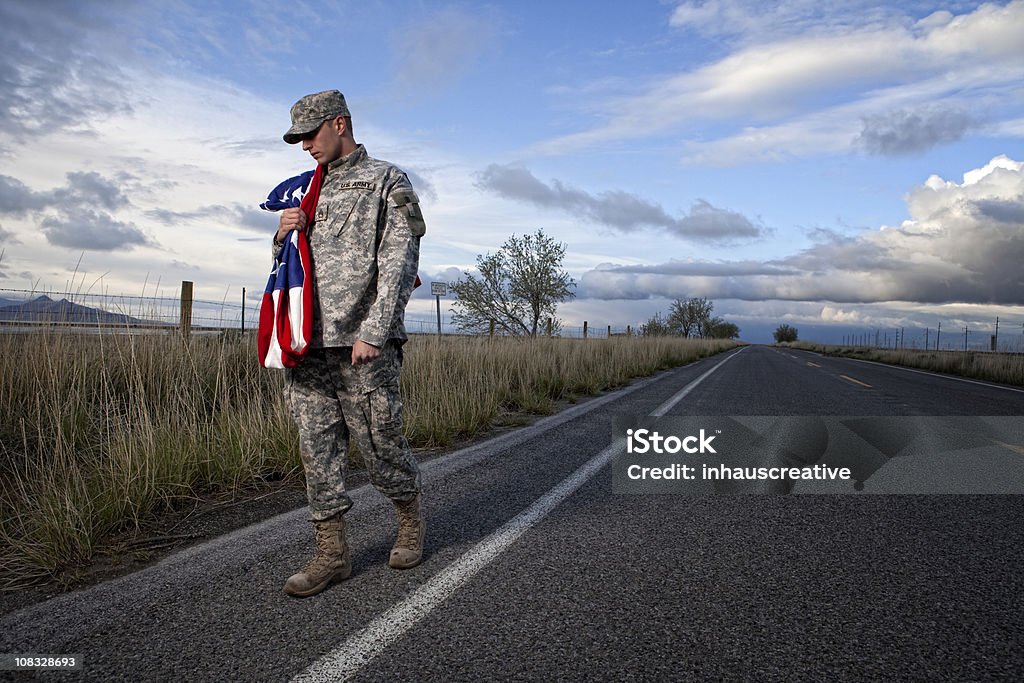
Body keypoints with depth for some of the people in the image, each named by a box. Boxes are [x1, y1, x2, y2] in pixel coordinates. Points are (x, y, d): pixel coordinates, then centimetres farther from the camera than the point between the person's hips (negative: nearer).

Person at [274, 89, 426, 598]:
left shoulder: (386, 181, 4)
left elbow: (399, 262, -8)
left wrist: (373, 332, -18)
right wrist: (284, 235, 2)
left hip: (363, 345, -6)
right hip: (307, 345, 6)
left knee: (380, 446, 2)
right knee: (317, 450, 5)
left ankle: (411, 523, 27)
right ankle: (331, 553, 16)